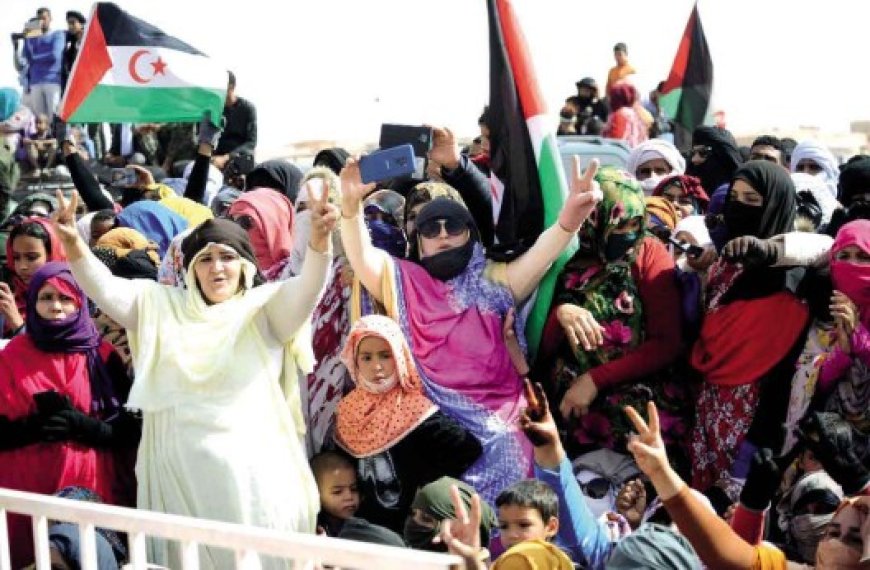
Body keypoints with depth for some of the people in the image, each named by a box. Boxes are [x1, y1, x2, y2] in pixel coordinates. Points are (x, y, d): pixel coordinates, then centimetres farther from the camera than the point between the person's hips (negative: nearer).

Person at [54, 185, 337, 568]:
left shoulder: (264, 308, 3)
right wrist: (73, 243, -17)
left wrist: (319, 242, -35)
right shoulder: (162, 306, 12)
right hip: (181, 471, 2)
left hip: (252, 469, -2)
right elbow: (106, 290, 2)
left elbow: (307, 291, -15)